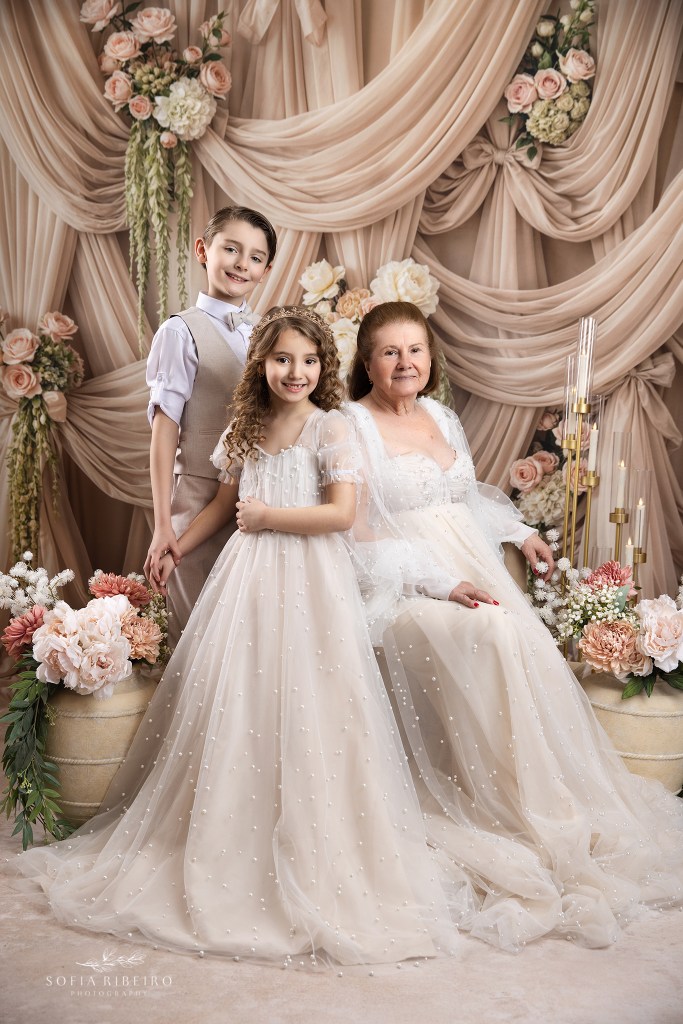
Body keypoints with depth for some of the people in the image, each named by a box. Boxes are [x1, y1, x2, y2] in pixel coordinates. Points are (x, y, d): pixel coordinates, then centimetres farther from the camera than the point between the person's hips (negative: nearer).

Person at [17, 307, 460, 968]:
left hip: (308, 579, -5)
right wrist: (176, 549, 21)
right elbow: (224, 502, 22)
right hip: (247, 576, 5)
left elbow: (342, 513, -14)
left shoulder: (330, 428, -4)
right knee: (231, 704, 5)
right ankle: (232, 846, 21)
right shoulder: (246, 430, 12)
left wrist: (266, 516, -9)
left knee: (301, 709, -4)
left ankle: (309, 858, 11)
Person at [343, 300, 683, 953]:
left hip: (472, 572, 6)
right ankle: (515, 818, -16)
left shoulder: (442, 417, 15)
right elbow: (360, 536, -12)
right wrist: (442, 583, -18)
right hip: (402, 585, -6)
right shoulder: (354, 426, -6)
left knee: (530, 647, -17)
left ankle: (565, 810, -6)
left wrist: (519, 532, 16)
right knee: (491, 641, -28)